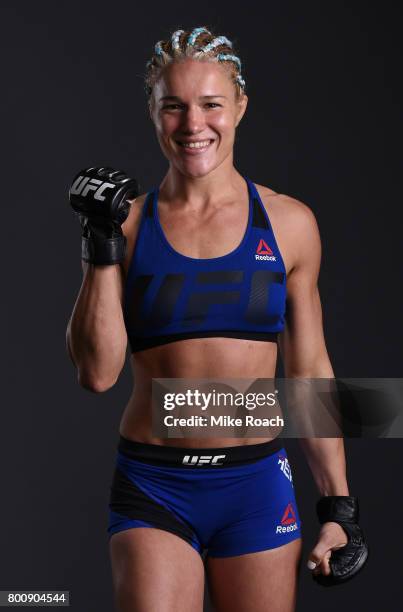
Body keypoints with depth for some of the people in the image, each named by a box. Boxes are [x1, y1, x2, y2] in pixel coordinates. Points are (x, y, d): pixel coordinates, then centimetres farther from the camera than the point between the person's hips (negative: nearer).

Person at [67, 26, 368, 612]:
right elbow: (97, 372, -4)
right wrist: (102, 250, -9)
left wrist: (337, 505, 6)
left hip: (258, 486, 1)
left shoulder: (288, 223, 3)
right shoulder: (129, 223, 1)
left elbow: (310, 371, 8)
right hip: (153, 491, -1)